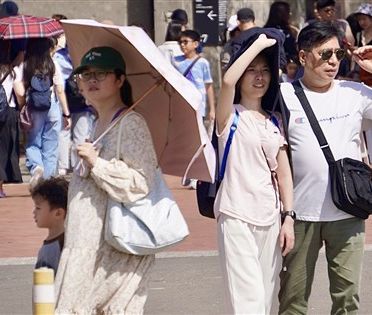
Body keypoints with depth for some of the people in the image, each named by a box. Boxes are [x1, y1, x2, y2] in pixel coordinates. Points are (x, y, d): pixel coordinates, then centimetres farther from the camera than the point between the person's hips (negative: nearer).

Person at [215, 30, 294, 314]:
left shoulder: (275, 122, 14)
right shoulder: (231, 116, -1)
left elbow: (283, 172, 13)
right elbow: (228, 81, -22)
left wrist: (288, 217, 4)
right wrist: (258, 45, -14)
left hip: (269, 218, 6)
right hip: (236, 216, -5)